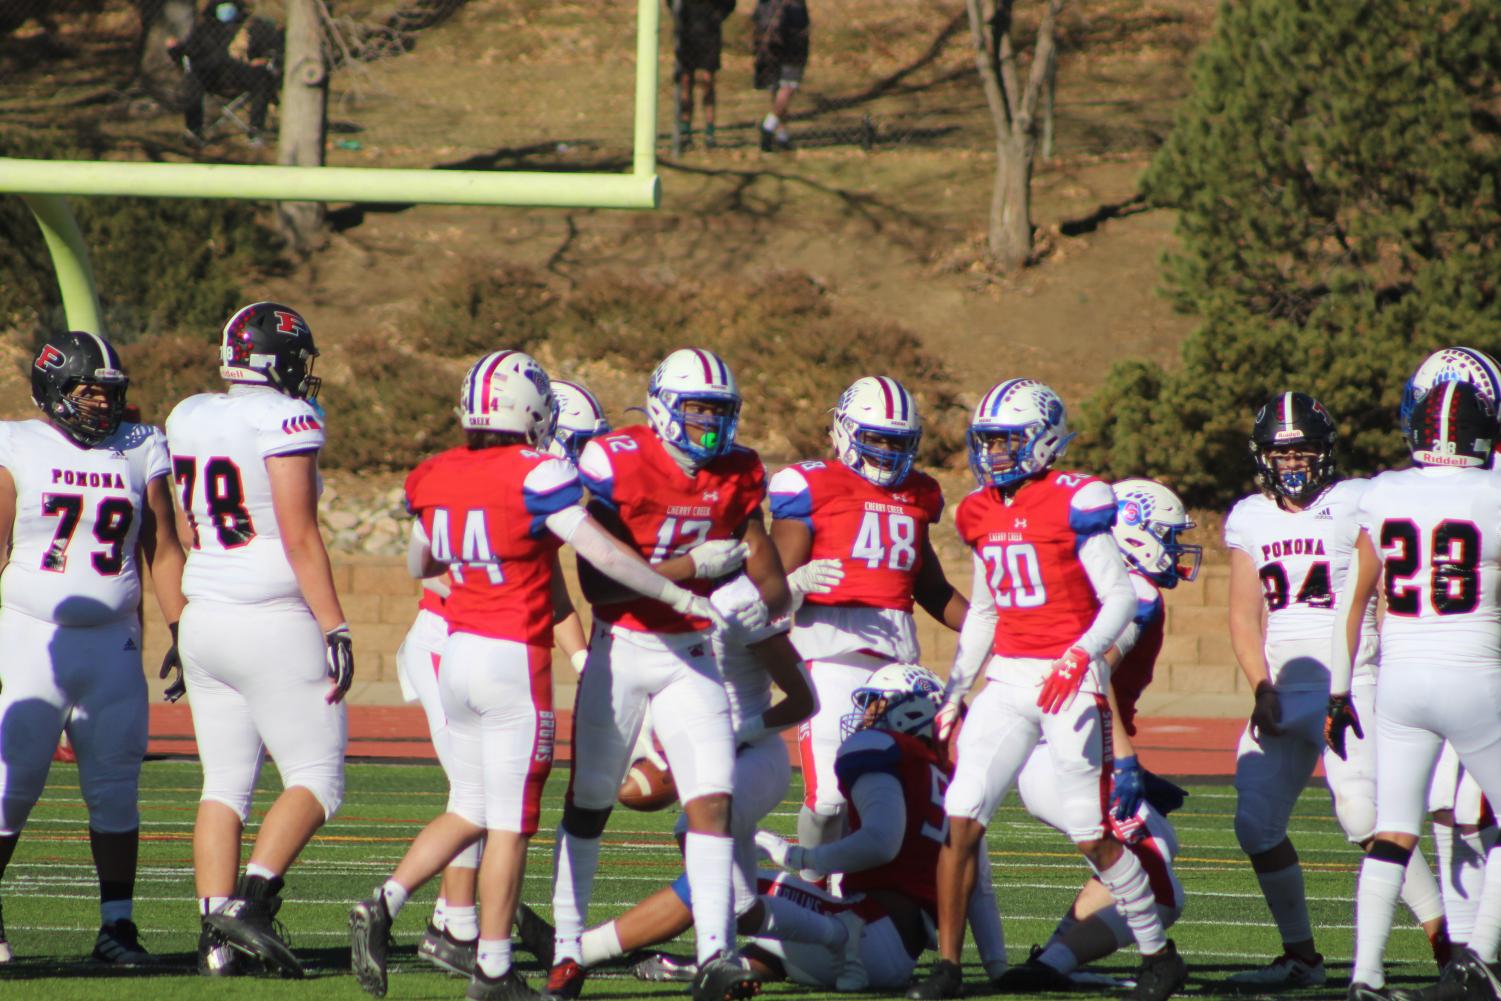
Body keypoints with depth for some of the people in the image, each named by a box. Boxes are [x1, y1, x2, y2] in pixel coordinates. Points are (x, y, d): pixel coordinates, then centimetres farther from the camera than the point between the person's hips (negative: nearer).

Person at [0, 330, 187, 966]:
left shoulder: (139, 452, 8)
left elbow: (162, 551, 11)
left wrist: (181, 634, 3)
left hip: (113, 645, 3)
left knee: (114, 789, 2)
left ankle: (117, 924, 5)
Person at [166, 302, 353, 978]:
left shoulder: (187, 419, 9)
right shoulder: (286, 422, -12)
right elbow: (299, 538, -15)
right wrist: (335, 629, -12)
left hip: (204, 619, 7)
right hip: (274, 620, -7)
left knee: (225, 783, 10)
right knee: (317, 780, 1)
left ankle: (216, 936, 3)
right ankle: (250, 902, -16)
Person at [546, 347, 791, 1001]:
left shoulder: (738, 476, 0)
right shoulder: (617, 464, -16)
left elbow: (770, 578, 3)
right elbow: (598, 582, -20)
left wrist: (761, 604, -22)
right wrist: (691, 566, -26)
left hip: (694, 656, 3)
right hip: (622, 648, -3)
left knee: (714, 800, -10)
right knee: (589, 803, 8)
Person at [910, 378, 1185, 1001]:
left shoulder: (1074, 503, -10)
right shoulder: (981, 512, 11)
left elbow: (1120, 599, -11)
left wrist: (1080, 657, -25)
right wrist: (952, 693, 18)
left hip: (1070, 680, -6)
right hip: (1006, 680, 6)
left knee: (1092, 834, -2)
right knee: (961, 819, -6)